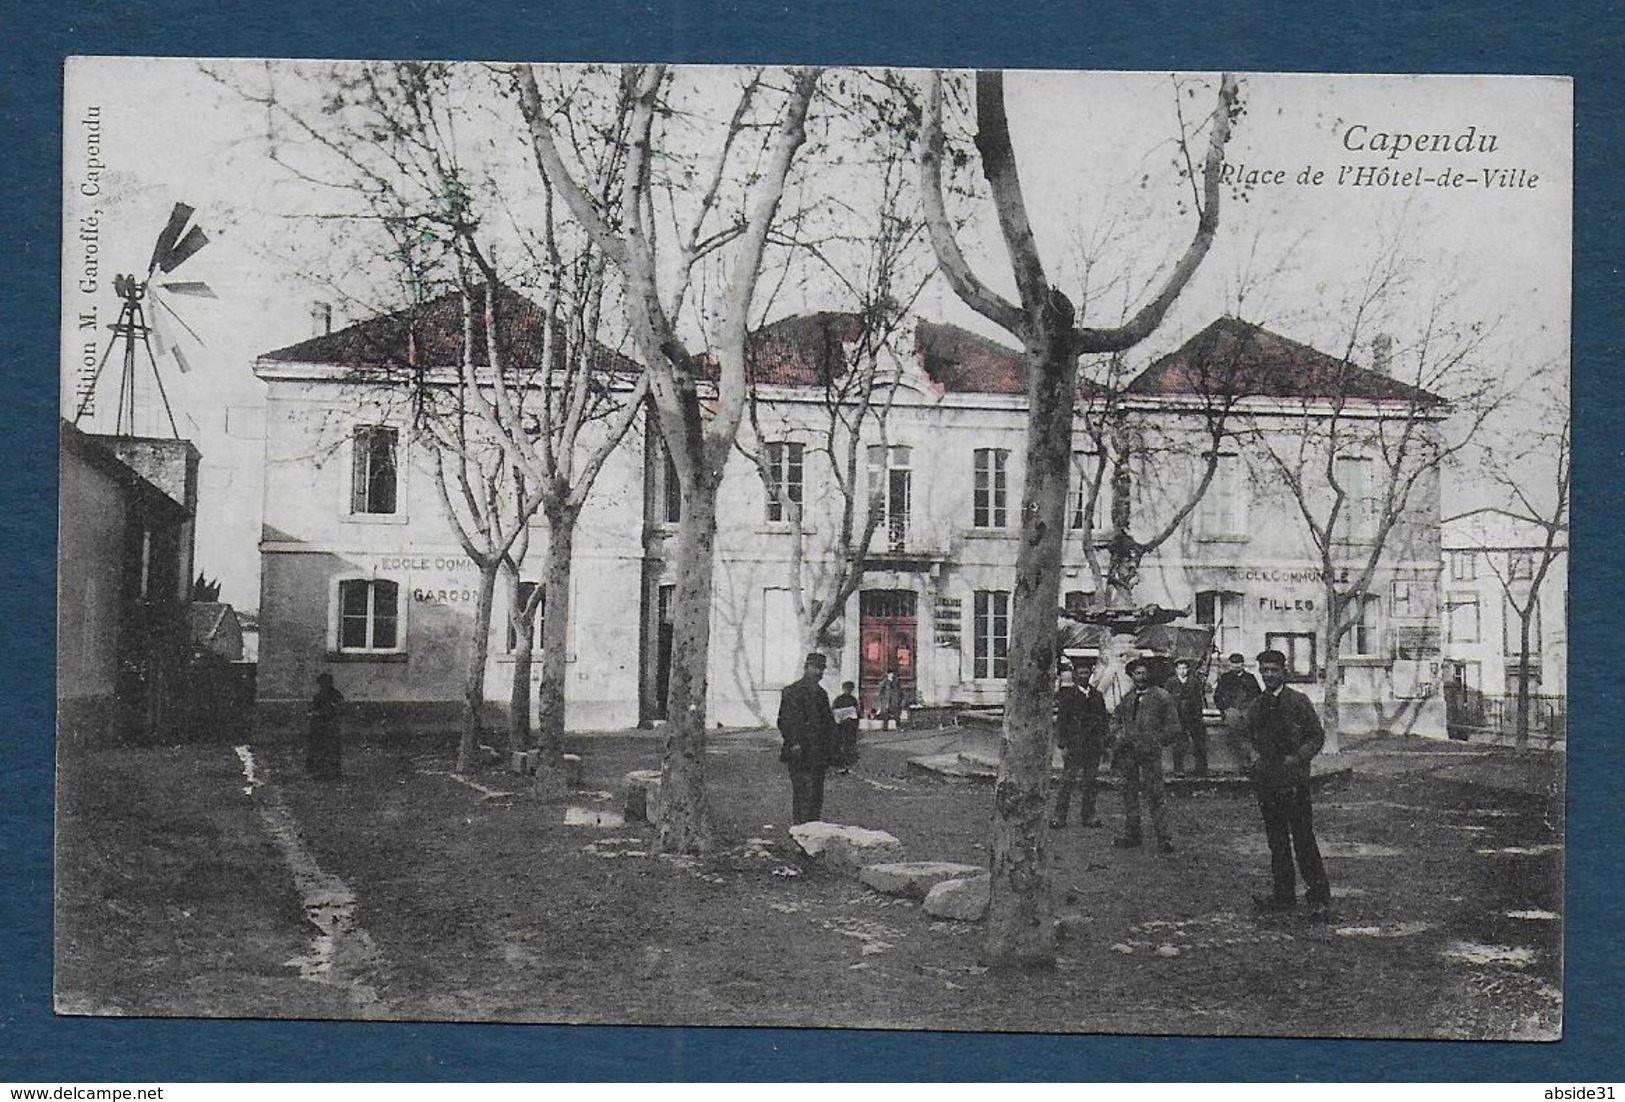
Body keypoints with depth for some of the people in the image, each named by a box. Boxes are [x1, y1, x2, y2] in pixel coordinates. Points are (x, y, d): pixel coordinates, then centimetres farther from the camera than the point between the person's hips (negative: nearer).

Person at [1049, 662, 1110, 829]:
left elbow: (1104, 720, 14)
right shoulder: (1067, 696, -3)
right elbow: (1061, 720, -5)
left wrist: (1104, 743, 7)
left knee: (1092, 782, 7)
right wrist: (1063, 745, -10)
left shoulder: (1097, 695, 11)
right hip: (1074, 745, -4)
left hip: (1094, 746, 4)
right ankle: (1059, 816, -1)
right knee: (1068, 781, -4)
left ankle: (1088, 816, 15)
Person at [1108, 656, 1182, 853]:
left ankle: (1163, 836, -2)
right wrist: (1118, 736, 7)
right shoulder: (1126, 698, 16)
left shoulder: (1162, 697, 3)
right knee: (1129, 792, 7)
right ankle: (1131, 834, 15)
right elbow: (1116, 720, 25)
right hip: (1127, 751, 4)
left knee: (1155, 794, -7)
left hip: (1150, 751, -4)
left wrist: (1156, 740, -7)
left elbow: (1174, 727, 2)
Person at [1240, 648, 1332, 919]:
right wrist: (1254, 754, 2)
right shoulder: (1255, 706, 11)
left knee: (1303, 839, -5)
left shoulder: (1298, 702, -4)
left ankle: (1319, 895, 5)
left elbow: (1317, 736, -1)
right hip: (1265, 780, 5)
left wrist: (1297, 757, -15)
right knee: (1276, 840, 10)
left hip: (1293, 780, -5)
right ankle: (1284, 894, 18)